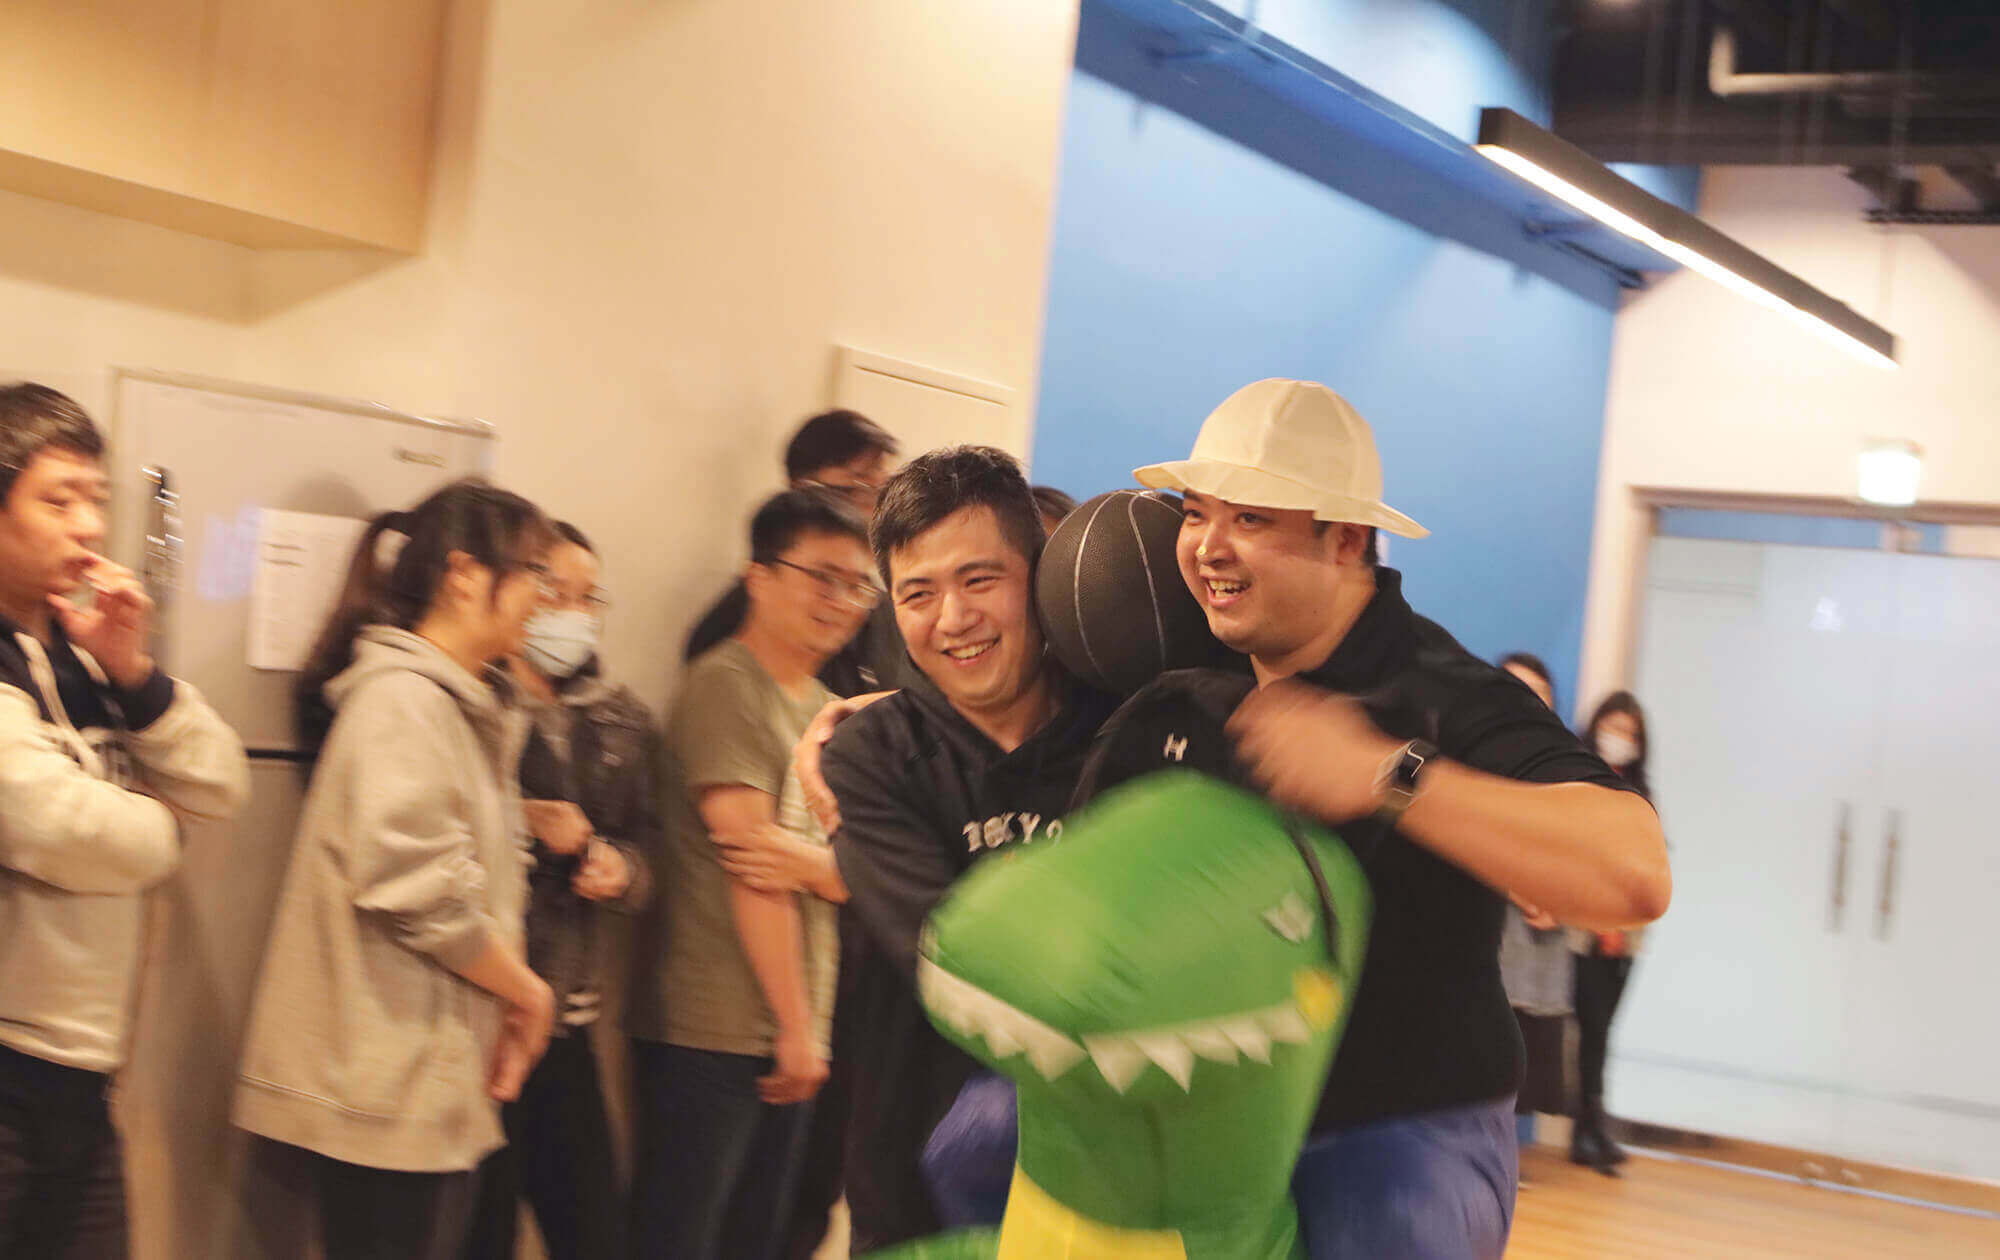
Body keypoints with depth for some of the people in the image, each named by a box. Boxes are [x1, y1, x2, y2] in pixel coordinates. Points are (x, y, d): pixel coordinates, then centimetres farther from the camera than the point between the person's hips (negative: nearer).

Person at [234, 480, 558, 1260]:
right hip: (389, 1091, -9)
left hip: (433, 1086, 9)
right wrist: (526, 990, -9)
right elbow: (415, 888, -23)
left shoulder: (463, 710, 18)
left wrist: (510, 1008, 6)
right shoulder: (402, 698, -13)